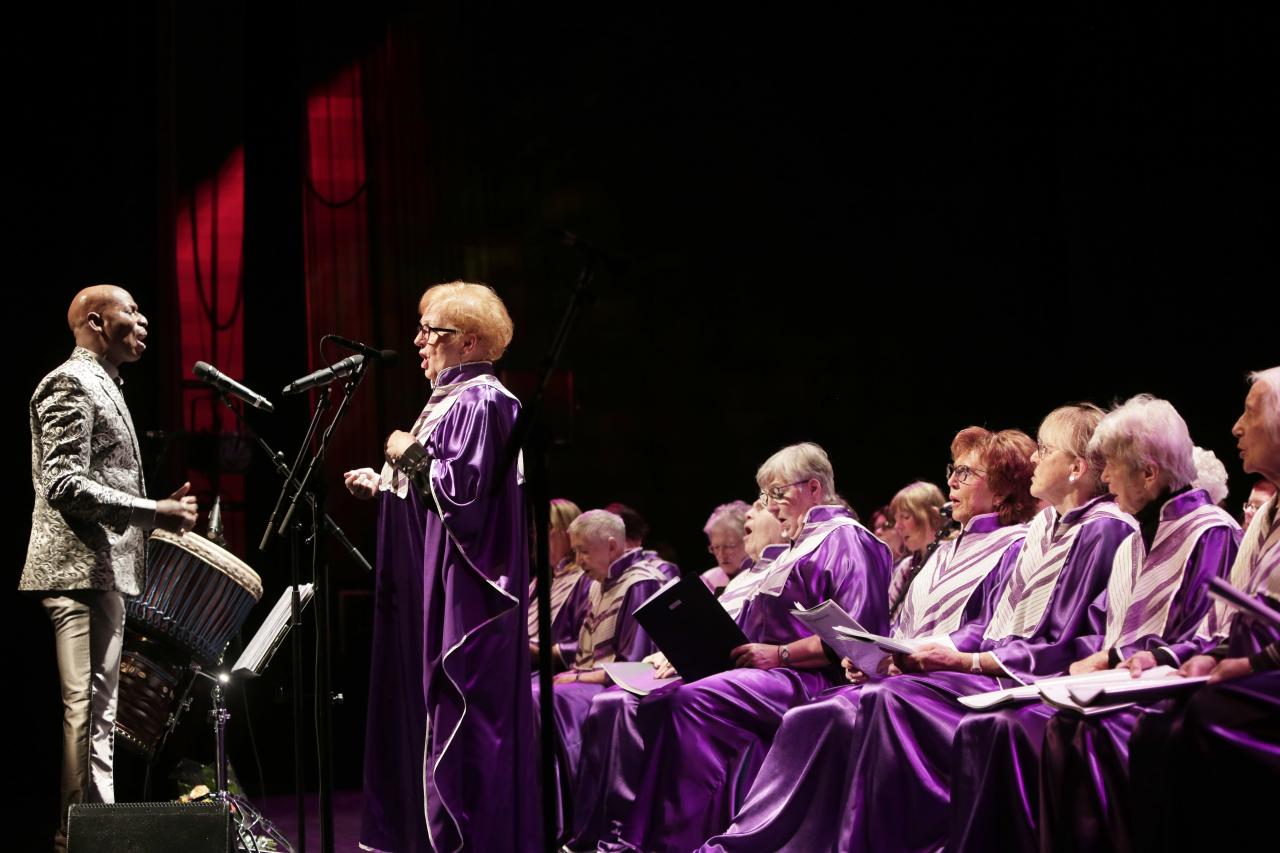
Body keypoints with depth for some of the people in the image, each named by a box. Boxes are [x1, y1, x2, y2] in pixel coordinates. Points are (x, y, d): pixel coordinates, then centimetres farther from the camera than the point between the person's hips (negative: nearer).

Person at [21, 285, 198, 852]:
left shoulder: (103, 387, 23)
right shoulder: (70, 383, -9)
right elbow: (64, 485, -19)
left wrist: (156, 512, 13)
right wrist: (152, 512, -20)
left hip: (107, 571, 11)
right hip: (80, 569, -11)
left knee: (99, 714, 12)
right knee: (82, 708, -10)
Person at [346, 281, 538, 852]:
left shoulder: (482, 402, -14)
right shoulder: (451, 400, 17)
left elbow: (462, 489, -24)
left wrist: (411, 453, -11)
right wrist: (383, 485, 13)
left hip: (462, 589, -11)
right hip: (433, 591, 11)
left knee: (458, 717, -7)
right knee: (428, 711, 12)